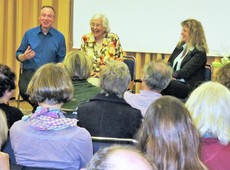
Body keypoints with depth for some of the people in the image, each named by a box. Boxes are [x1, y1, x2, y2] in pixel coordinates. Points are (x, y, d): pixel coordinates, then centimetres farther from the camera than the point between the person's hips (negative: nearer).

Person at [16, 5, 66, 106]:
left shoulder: (59, 37, 6)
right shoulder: (29, 34, 8)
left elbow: (61, 60, 8)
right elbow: (18, 55, 12)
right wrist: (24, 56, -12)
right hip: (29, 72, 1)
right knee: (25, 90, -31)